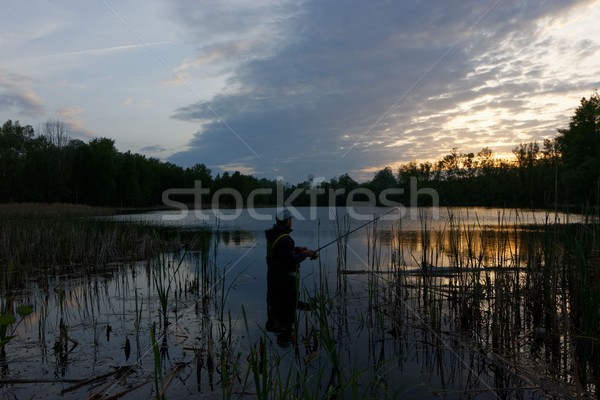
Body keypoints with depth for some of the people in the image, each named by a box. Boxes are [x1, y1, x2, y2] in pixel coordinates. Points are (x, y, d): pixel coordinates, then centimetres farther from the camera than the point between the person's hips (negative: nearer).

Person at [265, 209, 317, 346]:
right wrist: (305, 254, -14)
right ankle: (285, 337, 11)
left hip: (273, 277, 9)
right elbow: (292, 262, -28)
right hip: (285, 280, -9)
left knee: (274, 300, 26)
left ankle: (272, 324, 46)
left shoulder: (273, 236, 2)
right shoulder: (285, 239, -27)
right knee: (287, 309, 3)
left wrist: (298, 249, 6)